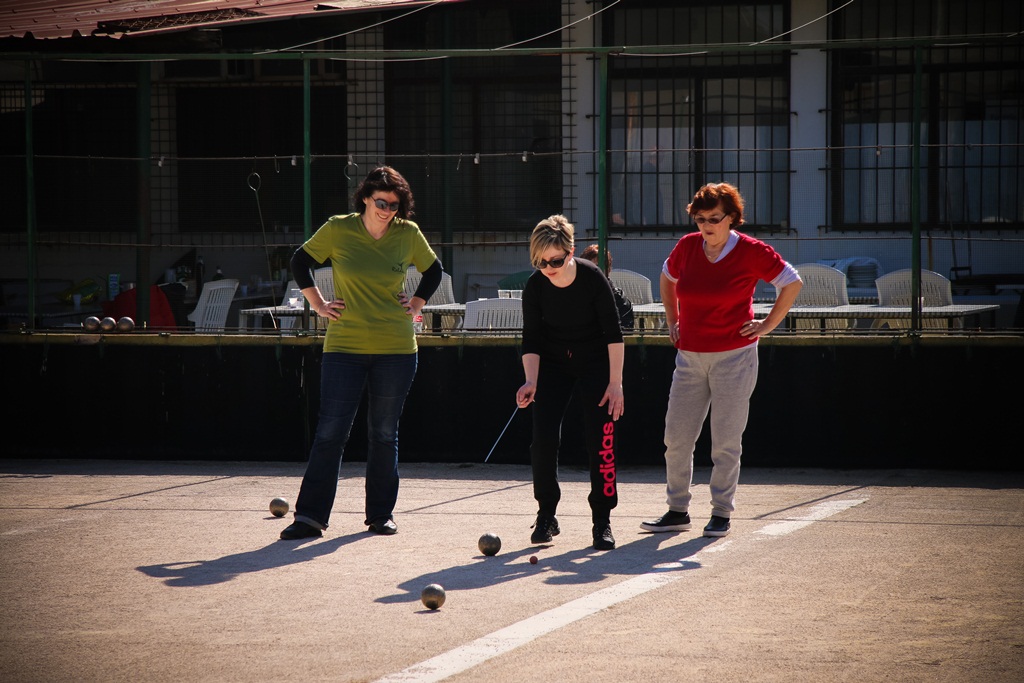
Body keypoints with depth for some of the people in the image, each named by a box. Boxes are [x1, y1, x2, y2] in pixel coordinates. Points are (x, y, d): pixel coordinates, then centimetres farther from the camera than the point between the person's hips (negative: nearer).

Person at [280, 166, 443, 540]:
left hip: (396, 349, 1)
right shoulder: (338, 230, -3)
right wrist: (319, 305, 6)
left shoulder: (409, 235, 2)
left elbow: (433, 271, 21)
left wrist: (416, 303, 10)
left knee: (384, 434, 8)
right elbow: (300, 262, 11)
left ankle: (381, 514, 18)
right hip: (344, 347, -1)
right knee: (330, 432, -6)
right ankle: (310, 516, -5)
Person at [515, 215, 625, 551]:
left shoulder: (593, 278, -21)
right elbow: (531, 340, -9)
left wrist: (615, 383, -16)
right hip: (552, 365, 2)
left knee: (600, 442, -8)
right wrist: (531, 382, -22)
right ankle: (546, 516, 6)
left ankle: (602, 522, 1)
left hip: (594, 364, -2)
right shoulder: (534, 287, -16)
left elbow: (613, 333, -15)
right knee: (543, 439, -9)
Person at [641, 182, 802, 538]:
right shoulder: (687, 246, 3)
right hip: (689, 358, 4)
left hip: (734, 357, -4)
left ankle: (722, 514, 9)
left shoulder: (750, 252, -9)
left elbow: (793, 282, 1)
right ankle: (677, 511, 15)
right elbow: (667, 278, 24)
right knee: (676, 438, 4)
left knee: (726, 442, -1)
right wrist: (672, 321, 17)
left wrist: (767, 325, -1)